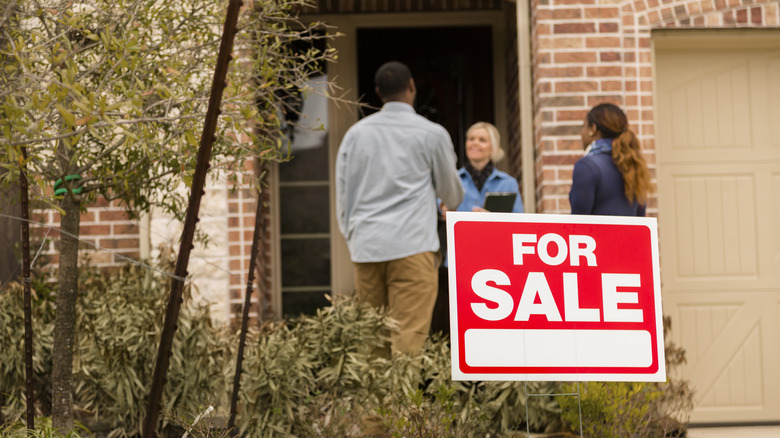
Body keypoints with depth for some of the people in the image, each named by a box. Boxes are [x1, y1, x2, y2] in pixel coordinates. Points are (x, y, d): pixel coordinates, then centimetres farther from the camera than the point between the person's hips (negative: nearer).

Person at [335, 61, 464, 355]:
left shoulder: (355, 134, 12)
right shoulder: (432, 135, 3)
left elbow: (342, 196, 14)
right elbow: (452, 195, 16)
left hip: (365, 248, 4)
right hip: (412, 246, -4)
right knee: (408, 339, -9)